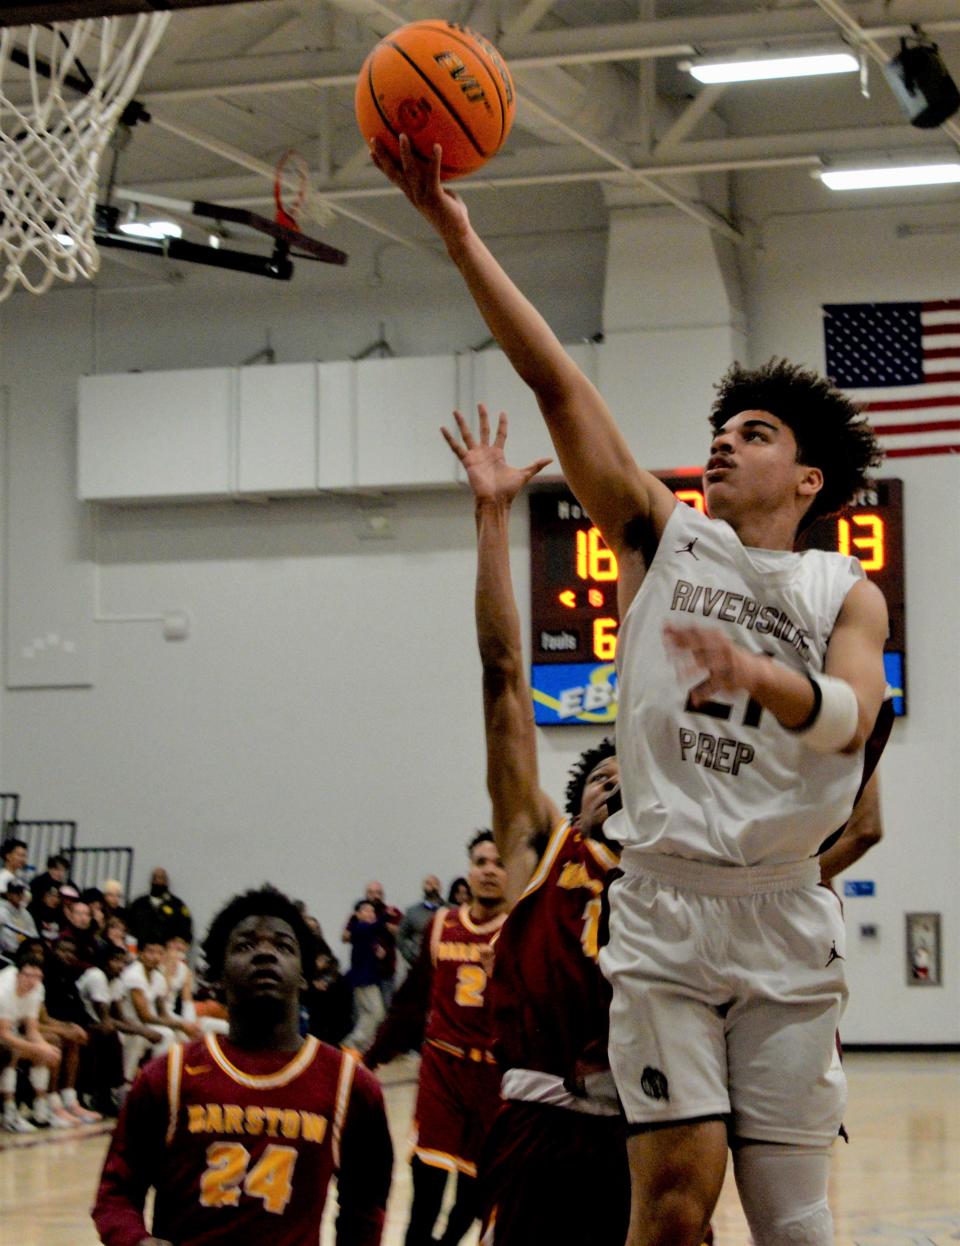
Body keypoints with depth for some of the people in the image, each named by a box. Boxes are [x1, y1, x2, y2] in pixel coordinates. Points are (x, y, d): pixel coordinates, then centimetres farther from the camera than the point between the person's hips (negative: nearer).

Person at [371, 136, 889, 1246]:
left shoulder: (846, 597, 7)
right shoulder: (663, 538, 8)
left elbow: (847, 721, -15)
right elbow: (558, 384, -2)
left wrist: (760, 676, -37)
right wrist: (458, 236, -10)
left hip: (784, 920, 1)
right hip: (664, 911, -1)